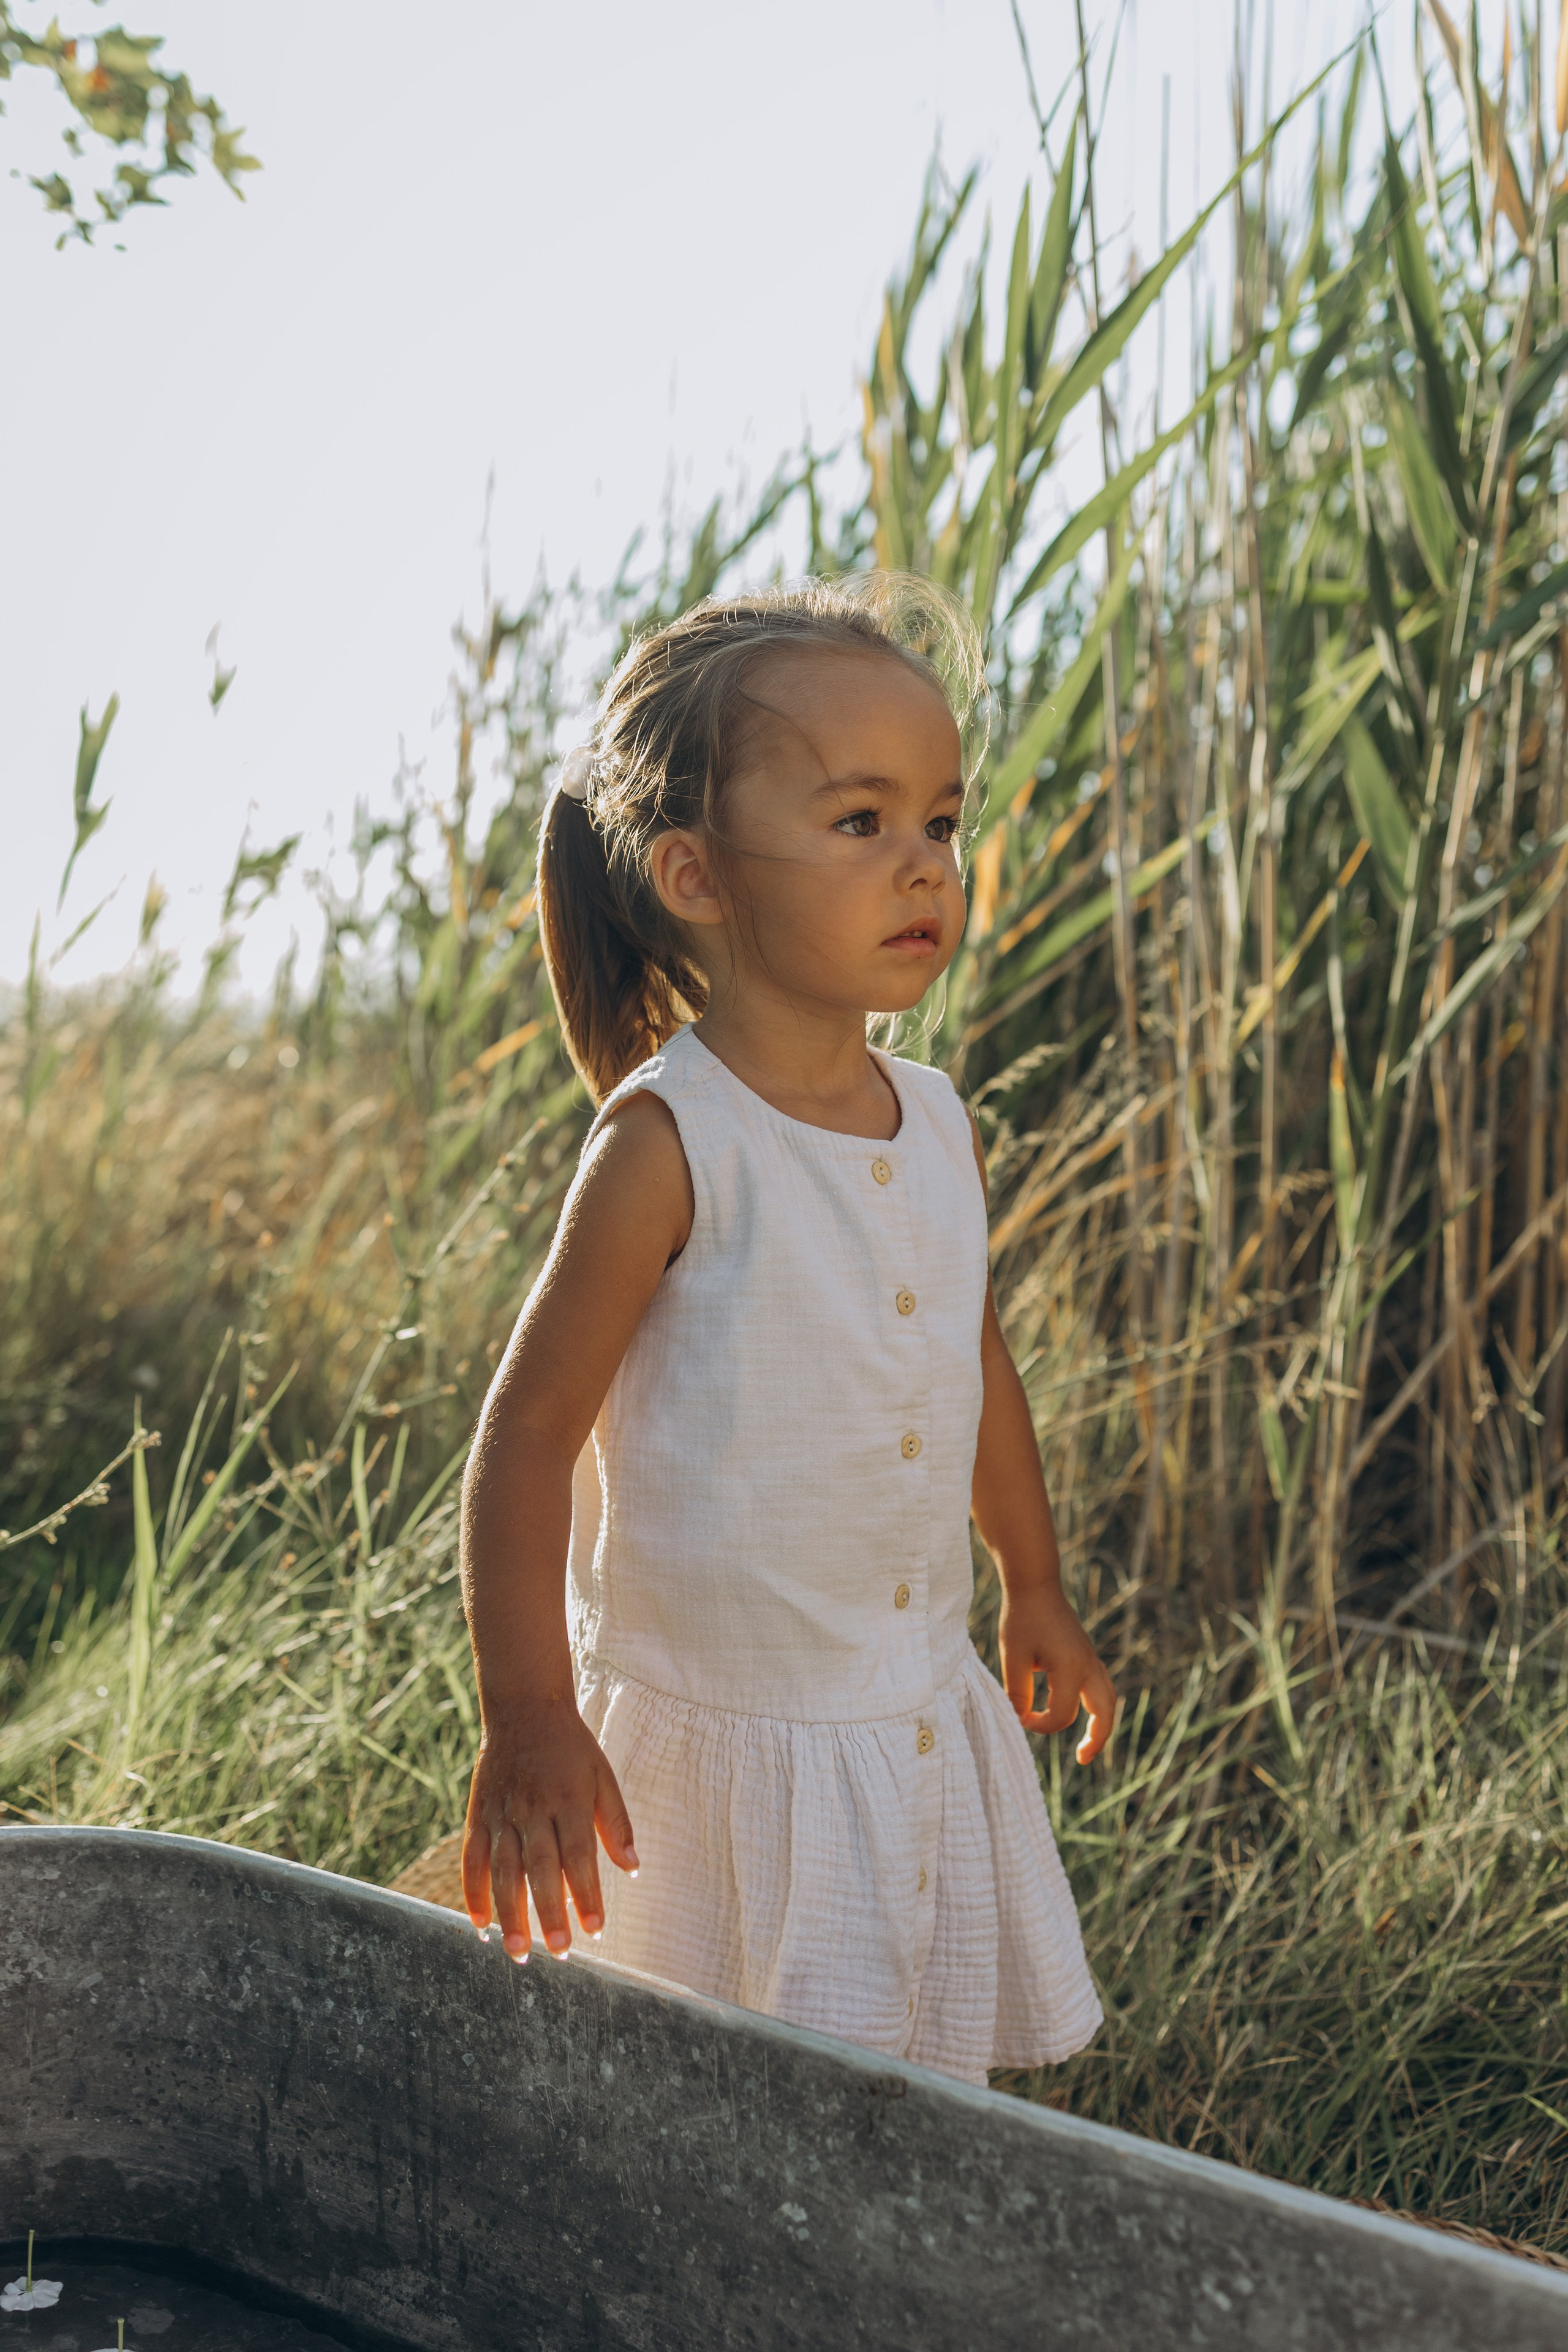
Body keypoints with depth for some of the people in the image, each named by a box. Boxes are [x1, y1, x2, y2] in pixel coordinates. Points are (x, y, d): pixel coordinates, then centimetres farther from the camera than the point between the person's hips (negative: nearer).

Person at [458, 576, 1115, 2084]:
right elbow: (528, 1429, -17)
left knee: (933, 2089, 15)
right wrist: (528, 1726, -19)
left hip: (929, 1723, 6)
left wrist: (1036, 1592, 27)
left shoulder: (940, 1128, 2)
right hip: (709, 1736, -6)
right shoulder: (667, 1142, -18)